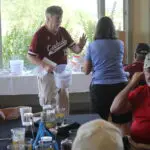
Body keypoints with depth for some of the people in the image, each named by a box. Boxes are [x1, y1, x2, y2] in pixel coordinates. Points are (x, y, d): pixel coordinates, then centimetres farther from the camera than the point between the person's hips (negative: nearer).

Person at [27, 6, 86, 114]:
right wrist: (44, 65, -31)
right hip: (48, 74, -6)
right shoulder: (40, 35, -17)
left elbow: (75, 49, 3)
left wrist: (80, 45, -20)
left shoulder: (63, 32, 1)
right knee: (48, 105, 4)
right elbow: (30, 56, -16)